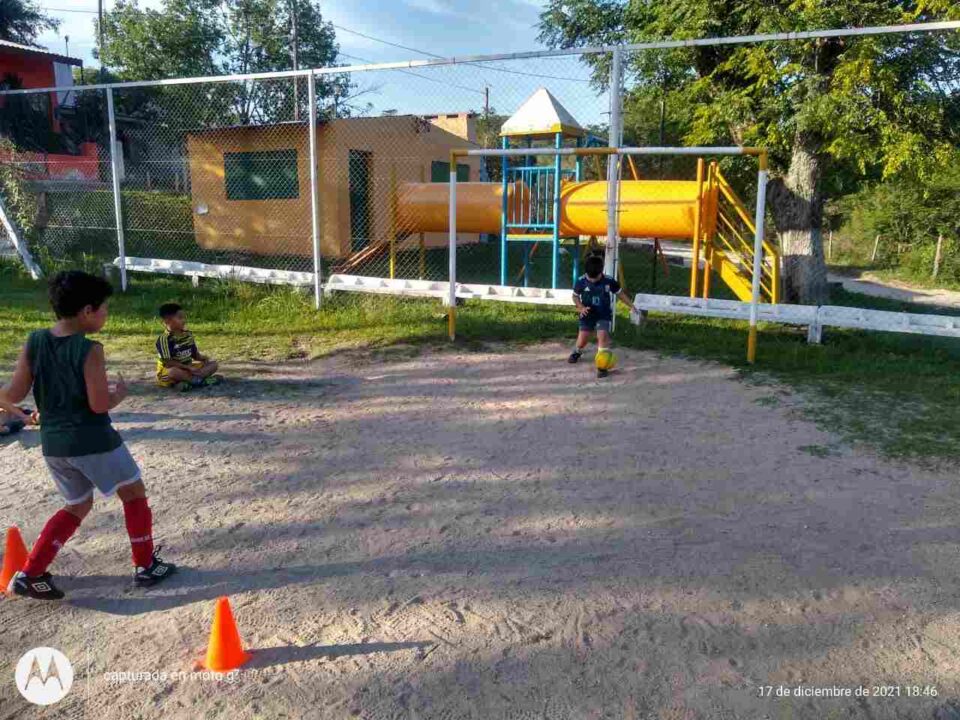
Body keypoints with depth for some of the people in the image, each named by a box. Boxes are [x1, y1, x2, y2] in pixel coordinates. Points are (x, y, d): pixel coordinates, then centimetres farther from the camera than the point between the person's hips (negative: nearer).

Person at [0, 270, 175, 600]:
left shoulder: (34, 343, 0)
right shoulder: (89, 350, -16)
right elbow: (99, 404, -18)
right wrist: (120, 393, 1)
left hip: (52, 443, 6)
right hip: (93, 441, -6)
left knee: (77, 506, 24)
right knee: (134, 493, 14)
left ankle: (29, 574, 18)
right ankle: (146, 566, 20)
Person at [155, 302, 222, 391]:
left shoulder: (188, 335, 7)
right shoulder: (164, 339, -17)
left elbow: (195, 354, 13)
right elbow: (167, 362, -22)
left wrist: (202, 358, -10)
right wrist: (188, 367, -25)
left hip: (188, 369, 7)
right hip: (167, 373, -7)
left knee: (213, 364, -3)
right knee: (173, 371, -42)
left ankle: (188, 381, -26)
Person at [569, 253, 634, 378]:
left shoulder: (609, 281, -13)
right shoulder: (581, 281, -14)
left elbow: (620, 293, 2)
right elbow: (575, 296, 1)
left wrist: (632, 305, -2)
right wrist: (581, 307, -15)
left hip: (604, 316, -1)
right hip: (587, 315, 1)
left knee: (602, 336, -20)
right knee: (582, 341, 6)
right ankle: (577, 352, 43)